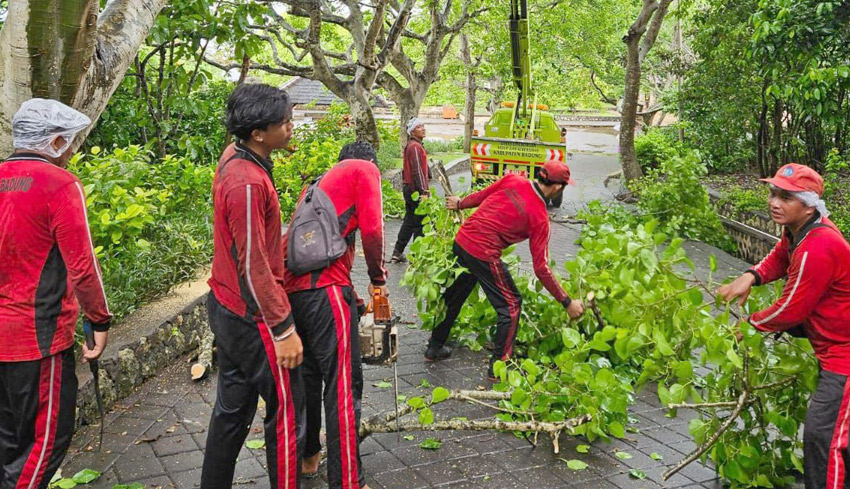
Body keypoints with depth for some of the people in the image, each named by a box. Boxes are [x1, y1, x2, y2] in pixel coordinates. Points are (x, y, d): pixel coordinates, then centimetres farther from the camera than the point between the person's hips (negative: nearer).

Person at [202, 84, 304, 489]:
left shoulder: (233, 157, 3)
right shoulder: (247, 183, -26)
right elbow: (253, 267, -24)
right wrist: (284, 329, -19)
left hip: (225, 305, 9)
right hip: (251, 317, -9)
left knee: (233, 407, 20)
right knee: (286, 410, 5)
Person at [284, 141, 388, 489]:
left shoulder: (323, 180, 29)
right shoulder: (365, 170, 7)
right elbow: (371, 230, -9)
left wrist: (351, 297, 33)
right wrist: (378, 279, 6)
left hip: (291, 287, 9)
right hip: (324, 287, -8)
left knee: (309, 375, 22)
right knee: (344, 385, -4)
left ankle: (308, 456, 36)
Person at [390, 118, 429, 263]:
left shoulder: (411, 146, 18)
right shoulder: (415, 147, -14)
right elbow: (417, 170, -21)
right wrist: (423, 191, -23)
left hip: (409, 189, 10)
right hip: (416, 190, -10)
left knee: (409, 221, 15)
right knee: (420, 224, -4)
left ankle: (397, 253, 18)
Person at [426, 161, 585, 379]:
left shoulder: (513, 181, 1)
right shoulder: (540, 217, -11)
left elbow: (481, 196, 15)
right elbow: (541, 268, -10)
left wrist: (460, 204, 36)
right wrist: (567, 302, -3)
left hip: (461, 240, 7)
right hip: (484, 254, -7)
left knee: (454, 296, 25)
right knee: (511, 305, 8)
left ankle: (435, 347, 41)